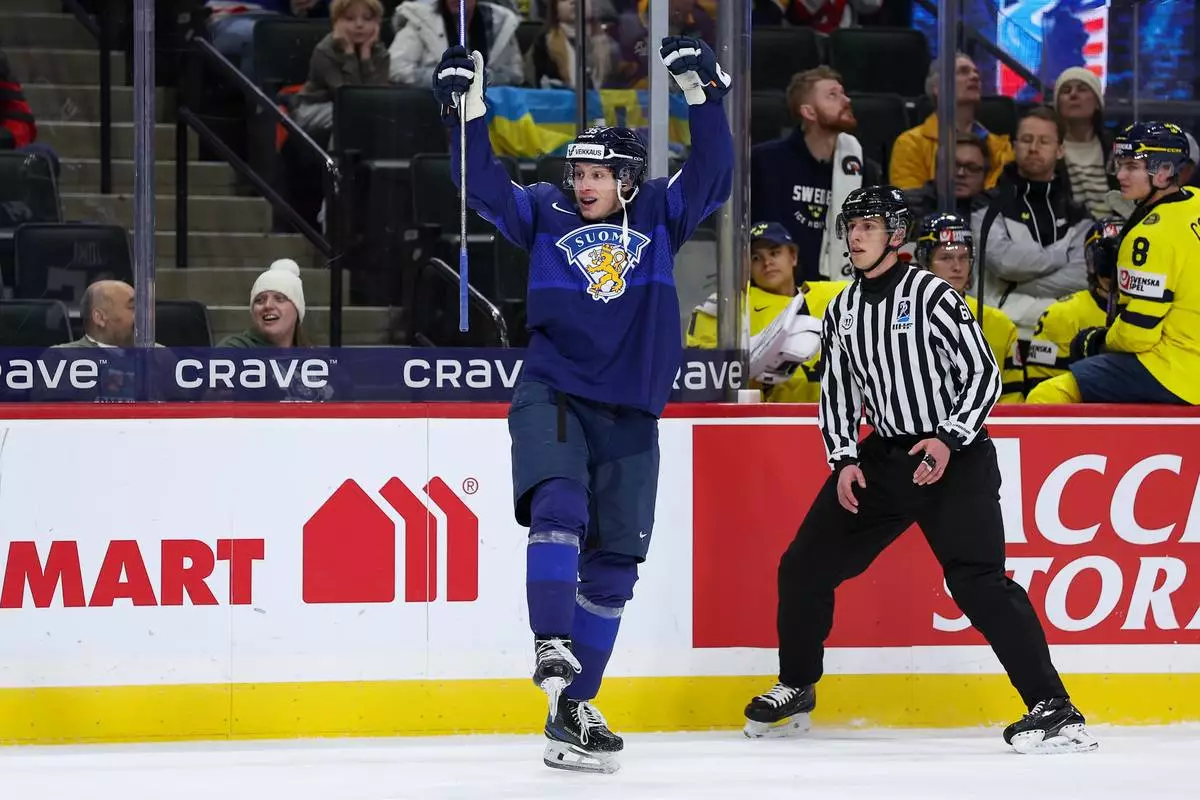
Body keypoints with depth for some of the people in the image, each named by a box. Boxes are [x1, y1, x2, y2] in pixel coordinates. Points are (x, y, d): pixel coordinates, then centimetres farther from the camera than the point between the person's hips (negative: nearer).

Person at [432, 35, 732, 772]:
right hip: (552, 396, -2)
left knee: (613, 565, 5)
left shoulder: (659, 217, 5)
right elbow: (483, 186, -8)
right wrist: (468, 109, -20)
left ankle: (574, 710, 12)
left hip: (631, 414, 2)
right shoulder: (544, 214, 3)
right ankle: (553, 648, -32)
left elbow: (712, 177, -7)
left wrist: (702, 94, -17)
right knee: (558, 506, -30)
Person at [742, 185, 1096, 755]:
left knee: (977, 580, -22)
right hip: (883, 456, 7)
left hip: (954, 456, -7)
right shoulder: (842, 311, 10)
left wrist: (948, 440, -22)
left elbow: (983, 373, -12)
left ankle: (1052, 708, -23)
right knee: (805, 566, 8)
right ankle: (795, 690, 28)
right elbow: (836, 392, 16)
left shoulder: (931, 295, -11)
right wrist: (844, 460, 2)